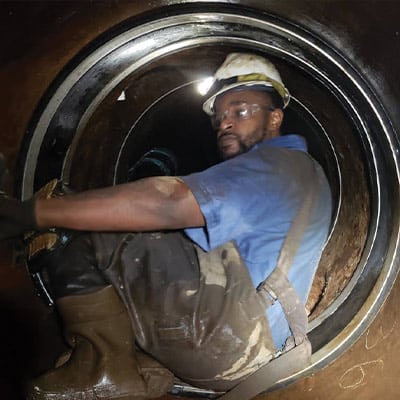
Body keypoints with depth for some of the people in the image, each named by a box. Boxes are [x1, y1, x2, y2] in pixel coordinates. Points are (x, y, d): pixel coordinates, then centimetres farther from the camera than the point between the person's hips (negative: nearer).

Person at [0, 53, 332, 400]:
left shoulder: (281, 164, -9)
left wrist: (30, 213, -23)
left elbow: (168, 203, -25)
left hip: (235, 340, -11)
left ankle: (106, 371, -10)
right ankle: (145, 366, 2)